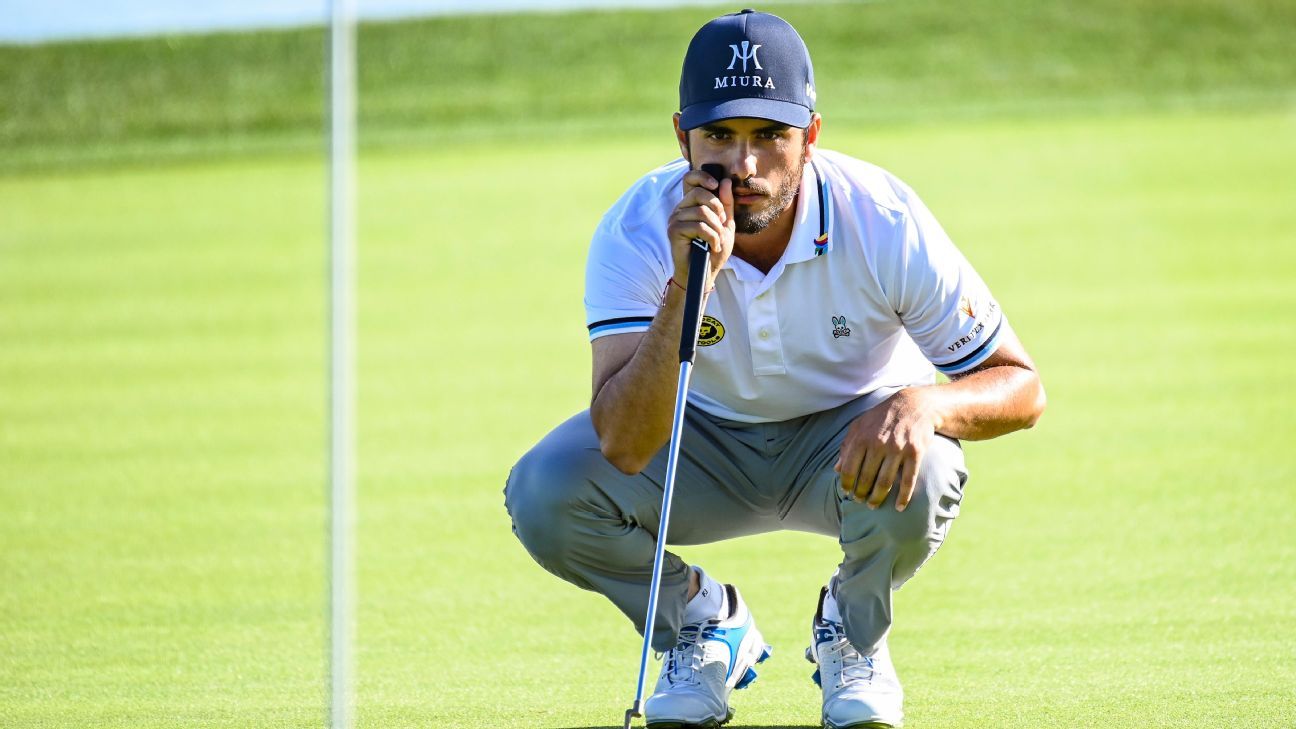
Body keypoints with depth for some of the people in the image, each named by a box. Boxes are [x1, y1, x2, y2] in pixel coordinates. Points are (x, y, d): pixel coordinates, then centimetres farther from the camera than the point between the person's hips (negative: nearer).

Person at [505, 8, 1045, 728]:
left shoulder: (883, 220, -26)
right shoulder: (637, 231, -26)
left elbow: (1021, 387, -19)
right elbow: (623, 449, -37)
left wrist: (924, 403, -42)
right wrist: (689, 285, -48)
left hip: (849, 432, -1)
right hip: (703, 444, 1)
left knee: (916, 478, -36)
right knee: (543, 493, -25)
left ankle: (851, 634, 0)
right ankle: (702, 623, 6)